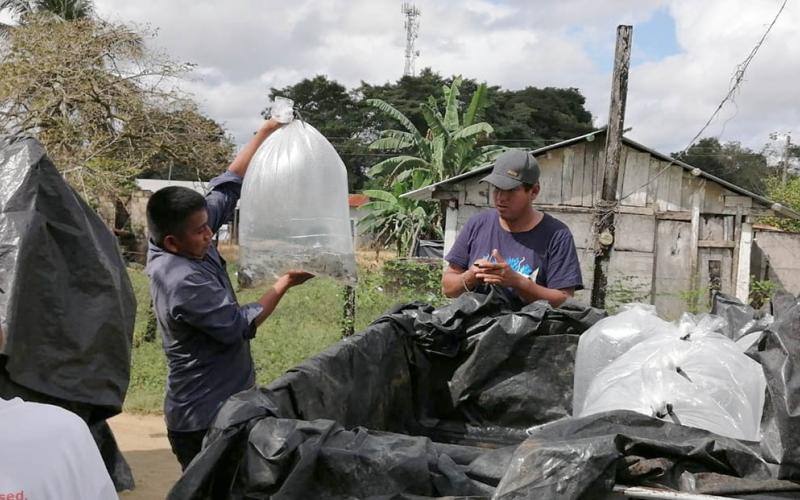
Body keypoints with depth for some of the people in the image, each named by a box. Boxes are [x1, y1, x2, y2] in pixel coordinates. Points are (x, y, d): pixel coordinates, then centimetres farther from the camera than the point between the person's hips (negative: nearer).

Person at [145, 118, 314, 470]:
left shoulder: (186, 240, -4)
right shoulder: (183, 283, -29)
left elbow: (226, 187, 3)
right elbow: (239, 327, -21)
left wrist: (265, 133, 2)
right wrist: (285, 283, -10)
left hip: (217, 404, 9)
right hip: (206, 418, -9)